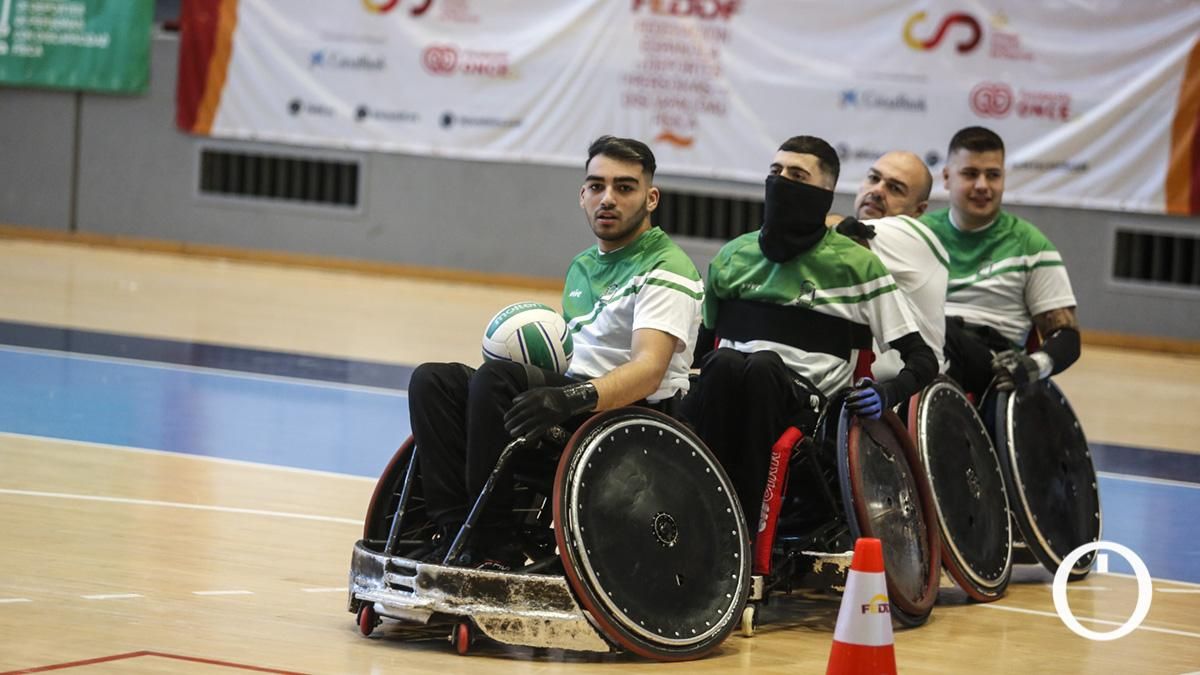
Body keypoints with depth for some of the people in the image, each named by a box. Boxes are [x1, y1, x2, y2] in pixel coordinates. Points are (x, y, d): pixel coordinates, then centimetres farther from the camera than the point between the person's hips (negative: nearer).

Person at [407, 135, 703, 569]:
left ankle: (495, 550, -29)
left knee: (497, 378, -30)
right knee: (432, 380, -5)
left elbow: (650, 369, -23)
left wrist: (573, 398, -38)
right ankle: (456, 530, -19)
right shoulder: (583, 267, 21)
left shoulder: (667, 268, -7)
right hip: (574, 404, 9)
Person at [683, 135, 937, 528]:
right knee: (723, 363, -33)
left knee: (762, 366, -36)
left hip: (805, 405, -2)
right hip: (723, 395, 2)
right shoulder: (734, 256, 21)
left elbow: (922, 360, 9)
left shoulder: (856, 264, 10)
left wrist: (888, 393, -12)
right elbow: (699, 340, 31)